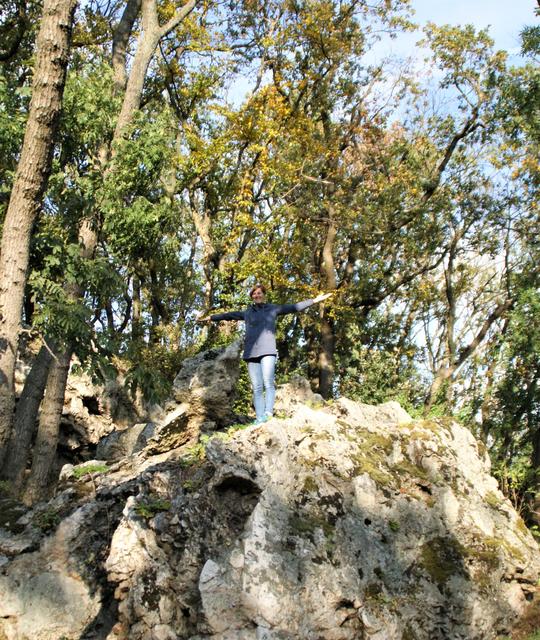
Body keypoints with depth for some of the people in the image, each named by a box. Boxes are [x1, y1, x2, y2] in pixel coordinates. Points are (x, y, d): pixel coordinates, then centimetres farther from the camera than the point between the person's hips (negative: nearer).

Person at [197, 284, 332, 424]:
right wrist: (210, 317, 26)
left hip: (267, 351, -2)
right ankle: (259, 419, -8)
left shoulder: (273, 309, 13)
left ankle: (268, 414, -25)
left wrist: (314, 300, 6)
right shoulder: (247, 312, 19)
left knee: (268, 383, -18)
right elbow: (229, 315, 25)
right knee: (257, 388, -3)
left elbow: (294, 307, 11)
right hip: (251, 353, 2)